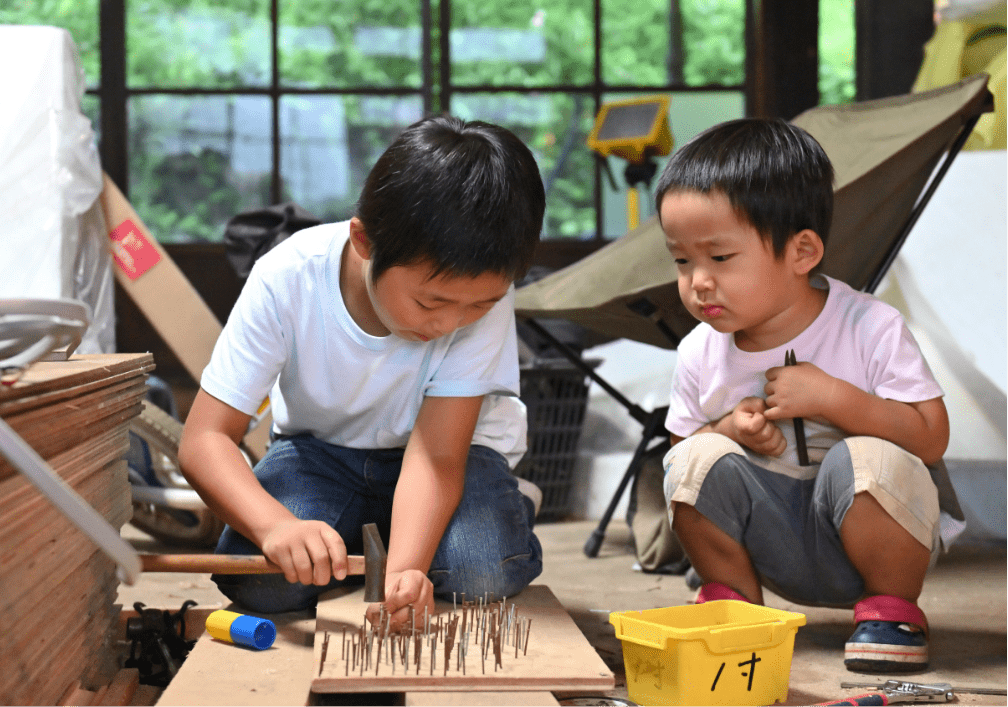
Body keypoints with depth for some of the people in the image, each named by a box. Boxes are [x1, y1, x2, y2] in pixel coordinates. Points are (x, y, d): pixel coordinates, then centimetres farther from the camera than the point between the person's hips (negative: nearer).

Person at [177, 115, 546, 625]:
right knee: (256, 580, -27)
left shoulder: (486, 294, -29)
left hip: (453, 444, 0)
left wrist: (404, 568, -50)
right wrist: (277, 524, -51)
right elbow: (204, 438, -30)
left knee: (484, 572, -30)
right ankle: (361, 538, 5)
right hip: (321, 447, 1)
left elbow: (437, 455, -30)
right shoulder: (287, 281, -30)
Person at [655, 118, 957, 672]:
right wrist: (729, 430, -16)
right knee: (699, 458, -20)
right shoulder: (699, 355, -6)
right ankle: (731, 600, 2)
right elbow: (680, 446, 7)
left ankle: (892, 609, -8)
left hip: (867, 537, -3)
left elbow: (931, 437, -20)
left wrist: (830, 398, -29)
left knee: (866, 458, -32)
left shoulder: (869, 329, -17)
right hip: (780, 554, 3)